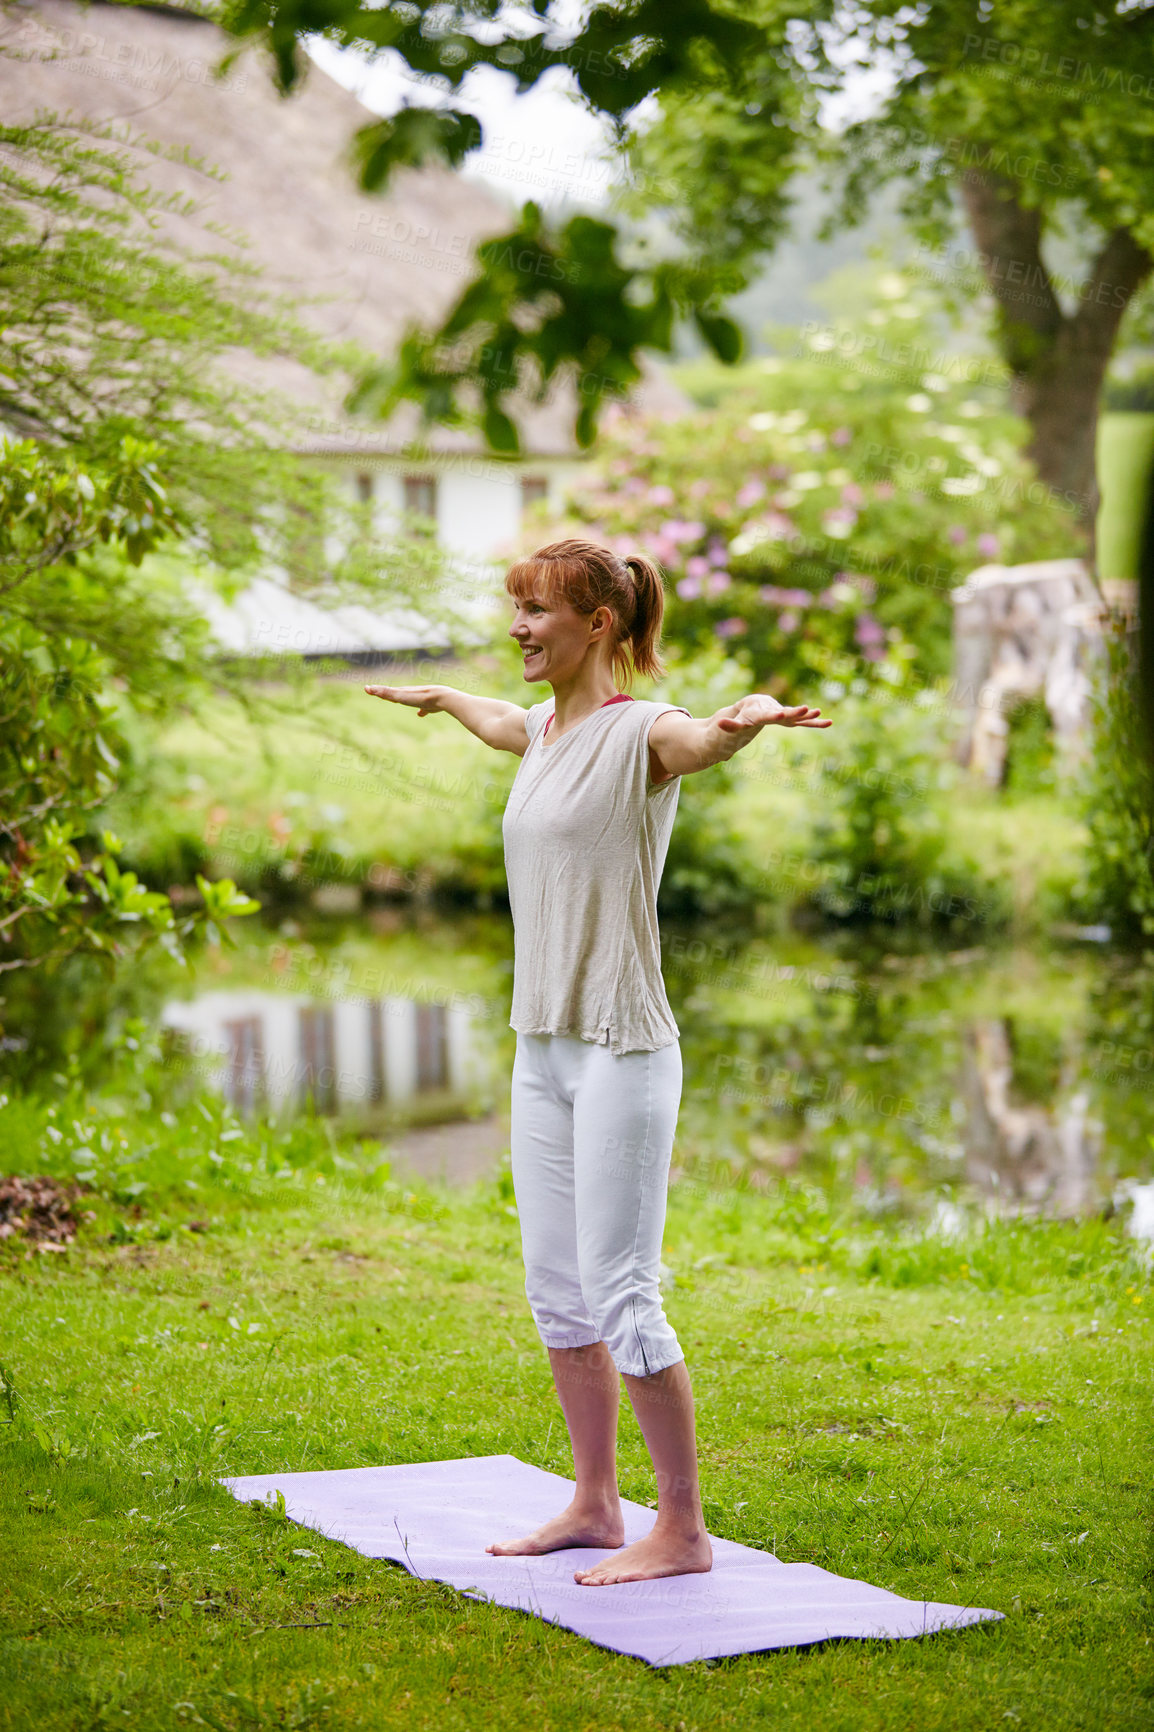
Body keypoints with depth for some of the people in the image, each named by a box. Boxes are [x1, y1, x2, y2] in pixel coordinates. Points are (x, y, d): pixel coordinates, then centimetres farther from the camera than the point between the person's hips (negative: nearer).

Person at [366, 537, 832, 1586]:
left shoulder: (641, 734, -11)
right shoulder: (546, 733, 13)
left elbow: (706, 737, -34)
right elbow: (499, 722, 37)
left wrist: (756, 713, -56)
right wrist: (435, 696, 57)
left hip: (623, 1052, -8)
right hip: (543, 1045, 8)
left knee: (622, 1295, -7)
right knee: (556, 1290, 13)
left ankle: (684, 1530, 3)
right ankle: (596, 1505, 25)